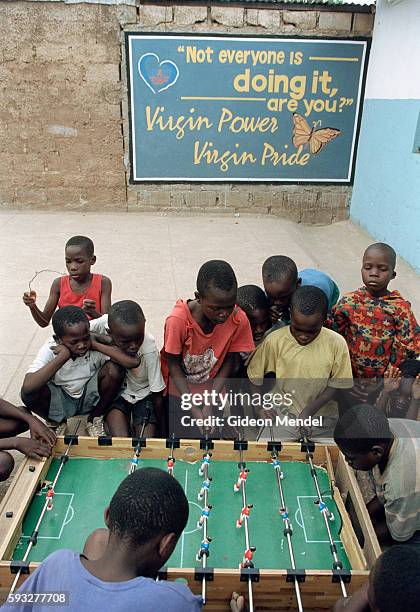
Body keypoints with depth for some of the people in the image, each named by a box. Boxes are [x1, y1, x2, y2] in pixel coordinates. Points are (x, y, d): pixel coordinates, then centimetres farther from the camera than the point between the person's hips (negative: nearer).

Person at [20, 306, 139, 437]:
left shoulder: (95, 340, -23)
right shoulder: (50, 349, -23)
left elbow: (134, 361, -36)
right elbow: (27, 387, -39)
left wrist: (96, 345, -33)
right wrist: (62, 357, -36)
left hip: (90, 397, 1)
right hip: (60, 401, -1)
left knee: (114, 369, -26)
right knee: (29, 394, -31)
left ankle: (95, 418, 1)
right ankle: (57, 422, 4)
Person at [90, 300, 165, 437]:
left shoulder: (150, 350, -30)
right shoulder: (105, 323, -27)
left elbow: (158, 396, -19)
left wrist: (163, 432, -9)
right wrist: (102, 339, -30)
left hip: (144, 394, -1)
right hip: (116, 392, 1)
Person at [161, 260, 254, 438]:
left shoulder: (239, 320, -21)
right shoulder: (178, 320, -29)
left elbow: (229, 362, -8)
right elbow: (174, 365, -16)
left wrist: (210, 404, -16)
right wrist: (193, 409, -19)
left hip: (211, 390, 2)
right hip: (180, 389, -2)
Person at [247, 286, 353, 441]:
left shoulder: (336, 343, -15)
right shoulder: (275, 340, -14)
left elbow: (337, 383, -5)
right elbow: (254, 375, -1)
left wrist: (310, 410, -16)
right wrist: (259, 405, -11)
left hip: (322, 418, 1)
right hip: (284, 416, -1)